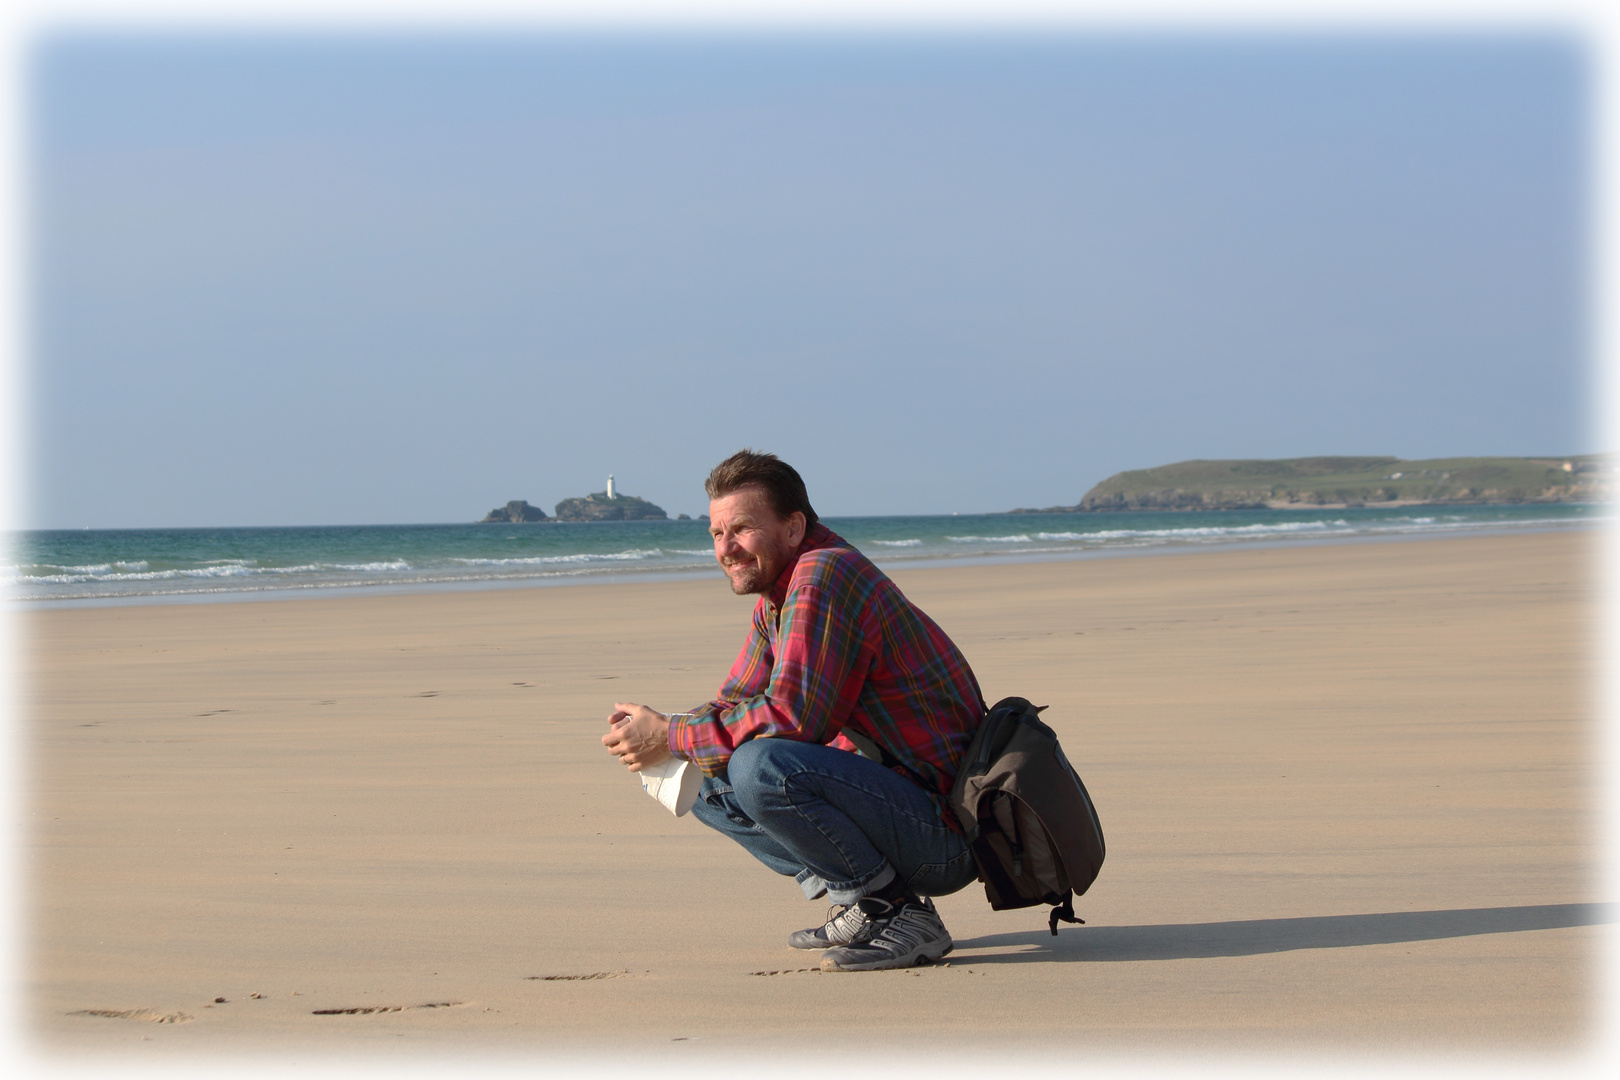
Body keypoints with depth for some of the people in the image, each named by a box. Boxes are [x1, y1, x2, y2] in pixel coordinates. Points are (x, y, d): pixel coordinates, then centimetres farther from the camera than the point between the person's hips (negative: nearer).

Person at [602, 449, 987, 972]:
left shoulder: (824, 573, -17)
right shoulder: (777, 600, 14)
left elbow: (792, 716, -26)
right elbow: (735, 704, 18)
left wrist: (672, 736, -16)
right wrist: (655, 732, -2)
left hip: (946, 831, -10)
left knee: (761, 767, -31)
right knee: (705, 782, 13)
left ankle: (899, 913, -15)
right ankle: (852, 901, 7)